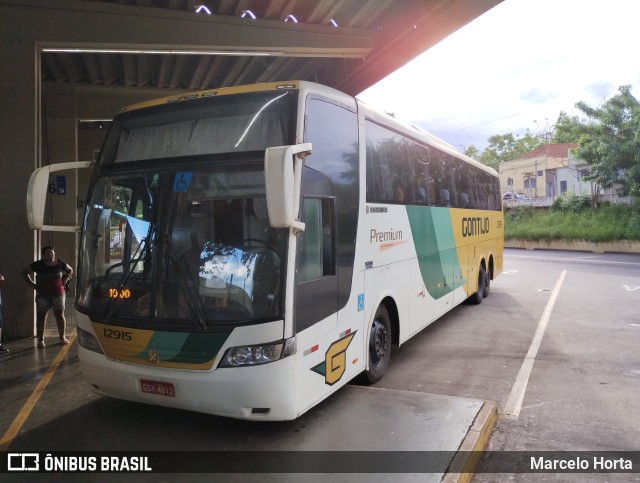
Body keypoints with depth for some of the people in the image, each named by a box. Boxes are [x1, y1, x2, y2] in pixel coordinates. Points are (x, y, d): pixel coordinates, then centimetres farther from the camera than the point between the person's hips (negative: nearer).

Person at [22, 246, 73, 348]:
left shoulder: (60, 264, -2)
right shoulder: (38, 265, -5)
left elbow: (70, 270, 16)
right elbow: (24, 273, 6)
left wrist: (64, 281, 4)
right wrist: (32, 284, -1)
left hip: (58, 294, 1)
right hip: (42, 295, 0)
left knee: (60, 315, 4)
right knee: (41, 317, 2)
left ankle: (62, 337, 16)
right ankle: (40, 340, 8)